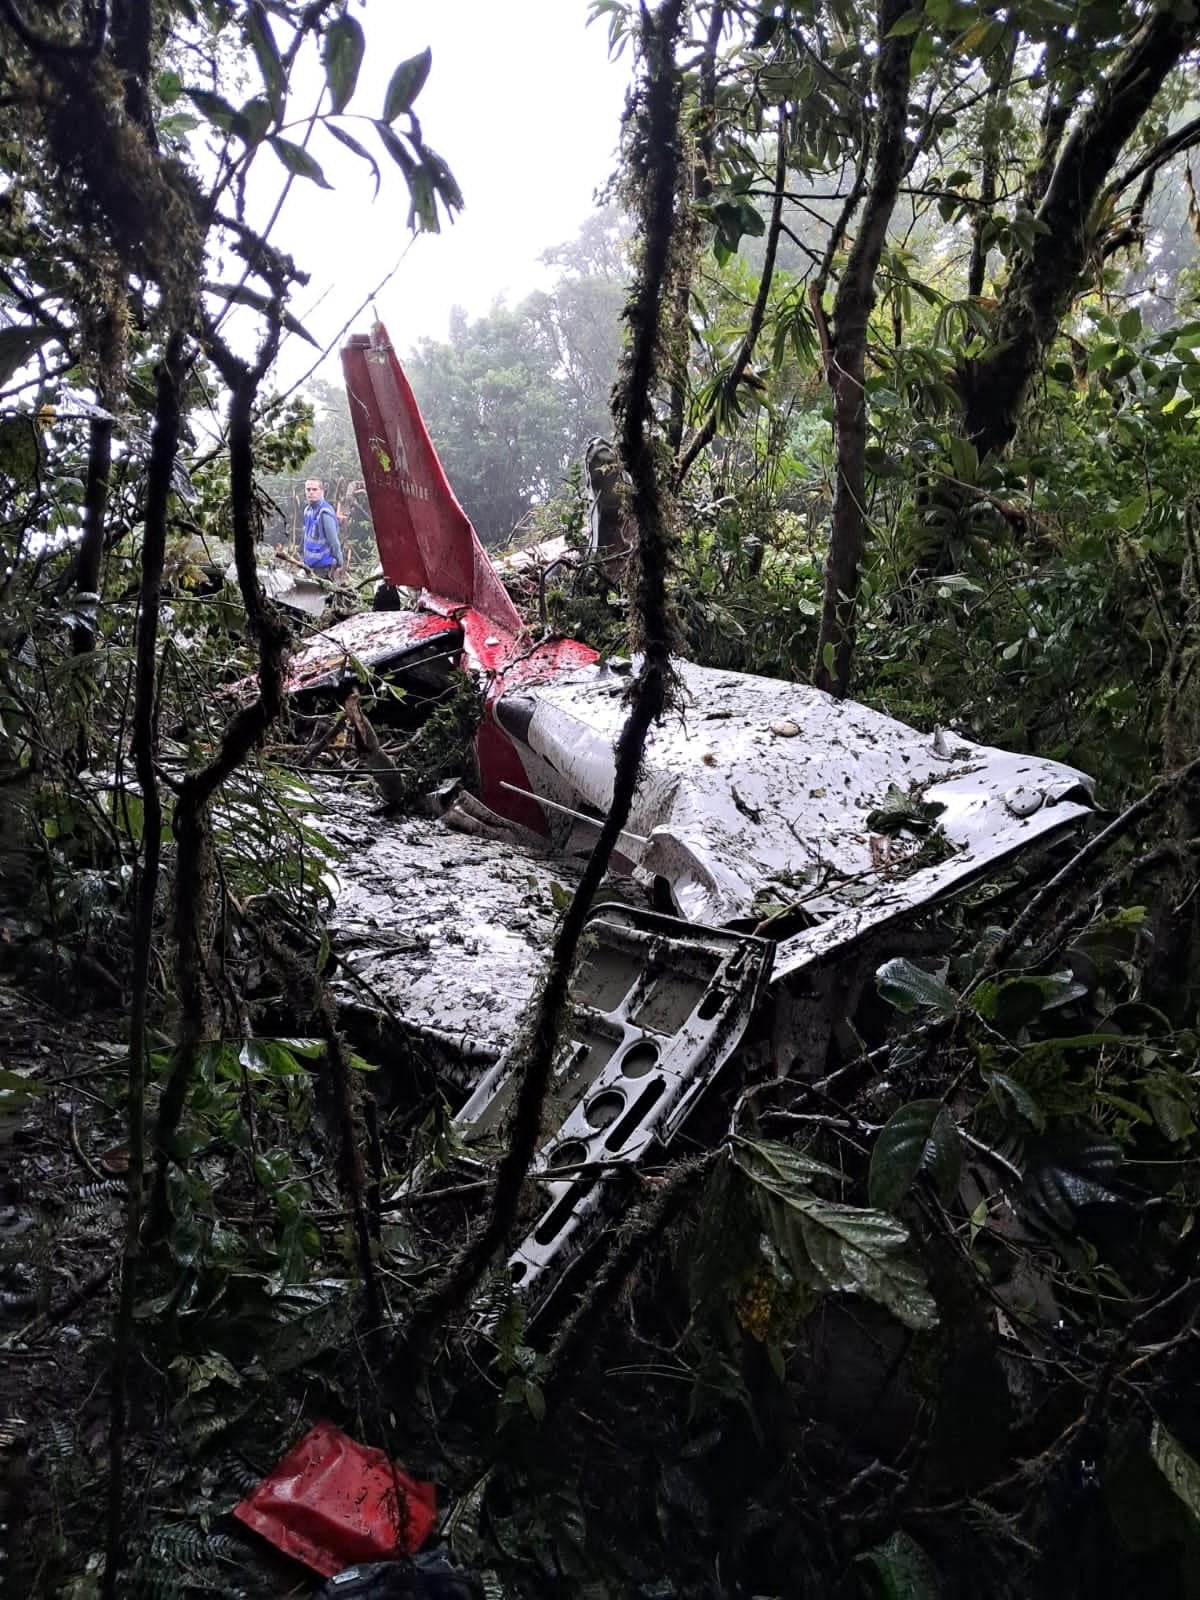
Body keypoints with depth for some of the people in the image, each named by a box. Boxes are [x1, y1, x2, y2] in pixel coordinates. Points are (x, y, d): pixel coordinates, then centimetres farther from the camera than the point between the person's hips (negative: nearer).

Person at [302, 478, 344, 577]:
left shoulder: (325, 513, -20)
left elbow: (334, 541, -18)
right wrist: (306, 559, 18)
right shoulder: (308, 510, 6)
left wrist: (338, 564, -15)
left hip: (324, 566, -9)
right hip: (311, 565, 9)